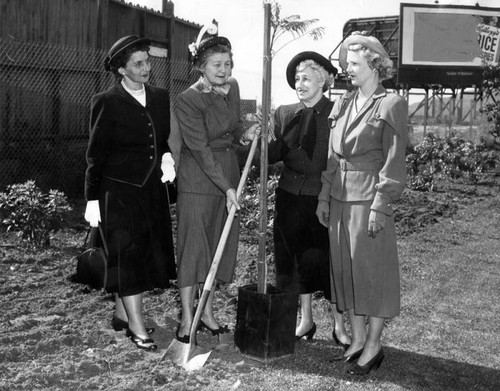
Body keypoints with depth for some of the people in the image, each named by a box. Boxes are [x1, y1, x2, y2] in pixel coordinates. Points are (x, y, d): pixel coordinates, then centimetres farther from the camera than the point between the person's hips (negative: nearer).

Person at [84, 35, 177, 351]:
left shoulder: (161, 98, 7)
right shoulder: (107, 103, -7)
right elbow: (96, 155, -6)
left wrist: (168, 156, -5)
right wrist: (92, 199, -8)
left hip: (153, 189, 6)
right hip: (119, 191, -6)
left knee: (151, 252, 10)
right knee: (128, 253, -5)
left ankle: (122, 313, 26)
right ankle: (137, 327, 1)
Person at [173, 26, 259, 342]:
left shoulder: (232, 87, 3)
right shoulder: (188, 100, -17)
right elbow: (201, 150, -19)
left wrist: (244, 135, -6)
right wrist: (227, 188, -21)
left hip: (229, 172, 7)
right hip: (198, 178, -6)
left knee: (221, 244, 10)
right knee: (194, 244, -1)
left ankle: (208, 312, 22)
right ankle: (188, 318, 9)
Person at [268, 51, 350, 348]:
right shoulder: (284, 114, 7)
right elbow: (274, 154, 4)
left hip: (325, 198, -4)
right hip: (291, 198, 4)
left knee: (331, 261, 2)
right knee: (299, 260, 12)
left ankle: (340, 325, 17)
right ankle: (306, 321, 27)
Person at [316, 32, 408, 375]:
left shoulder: (391, 104, -6)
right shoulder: (343, 104, 13)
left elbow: (394, 161, -11)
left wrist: (380, 206, -16)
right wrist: (324, 196, 9)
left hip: (369, 200, -7)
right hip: (339, 199, 7)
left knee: (372, 272, 2)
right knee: (345, 271, 11)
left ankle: (373, 347, 15)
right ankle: (357, 340, 24)